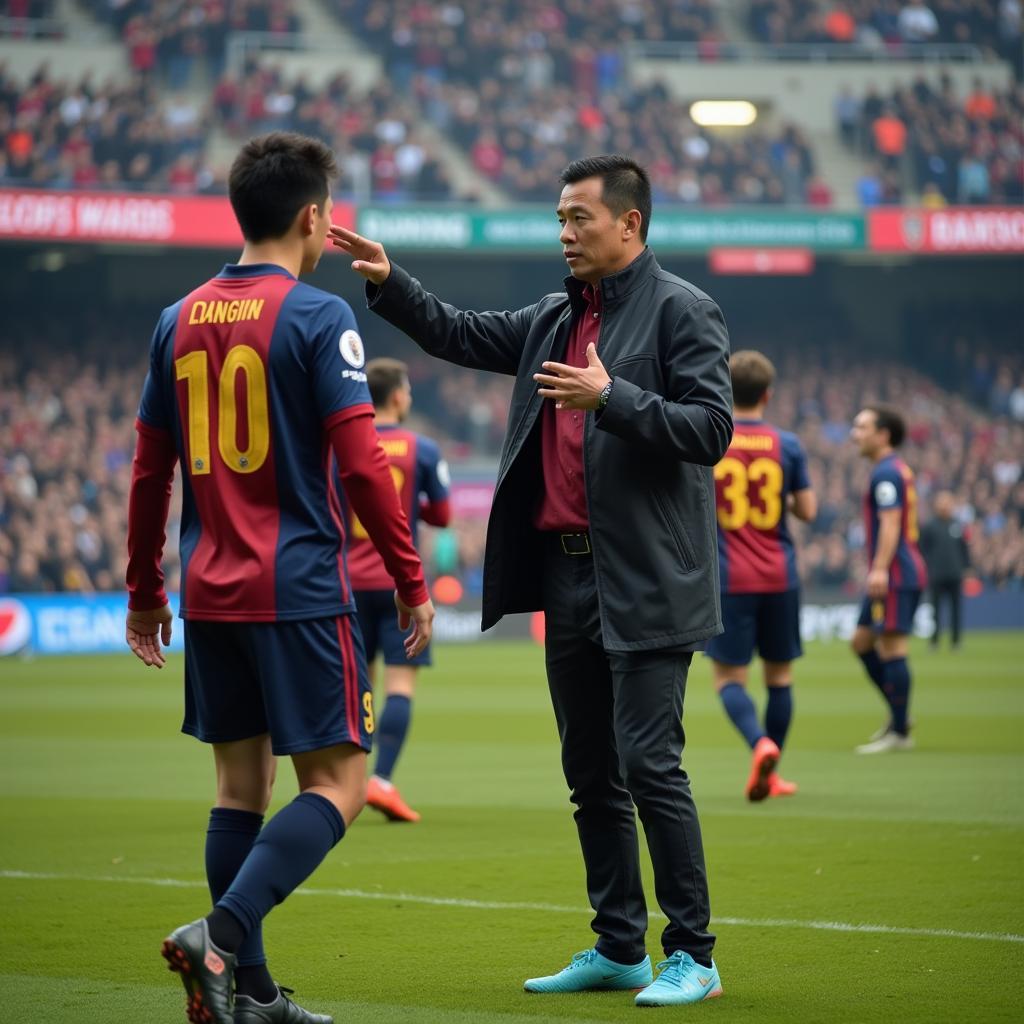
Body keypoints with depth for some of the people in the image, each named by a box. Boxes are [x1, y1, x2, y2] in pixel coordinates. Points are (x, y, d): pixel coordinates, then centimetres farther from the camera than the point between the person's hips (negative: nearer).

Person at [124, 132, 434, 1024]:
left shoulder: (181, 320, 10)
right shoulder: (318, 318, -9)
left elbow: (150, 469, 13)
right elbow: (360, 462, -14)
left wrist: (145, 592, 21)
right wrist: (412, 582, -6)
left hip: (211, 594, 7)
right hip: (299, 591, -6)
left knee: (241, 783, 12)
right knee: (337, 784, -2)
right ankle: (222, 932, -20)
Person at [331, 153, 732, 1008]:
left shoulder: (682, 313, -7)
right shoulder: (557, 318, 16)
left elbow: (711, 430, -15)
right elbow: (461, 335, 24)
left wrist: (612, 399, -23)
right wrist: (390, 284, 10)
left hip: (646, 583, -8)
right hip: (567, 575, 8)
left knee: (649, 765, -10)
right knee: (590, 772, 12)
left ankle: (693, 957, -3)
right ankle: (618, 949, 20)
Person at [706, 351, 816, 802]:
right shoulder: (787, 446, -2)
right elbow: (807, 510, 0)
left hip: (728, 578, -1)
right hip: (780, 577, 1)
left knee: (728, 676, 2)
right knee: (779, 674, 14)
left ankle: (760, 744, -25)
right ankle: (770, 774, 17)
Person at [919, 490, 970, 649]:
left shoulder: (958, 527, 8)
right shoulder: (929, 526, 0)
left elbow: (964, 550, 13)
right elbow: (923, 551, 1)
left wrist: (966, 569, 8)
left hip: (956, 577, 2)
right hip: (936, 576, -2)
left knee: (956, 609, 4)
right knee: (936, 609, 1)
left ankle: (956, 641, 11)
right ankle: (934, 640, 7)